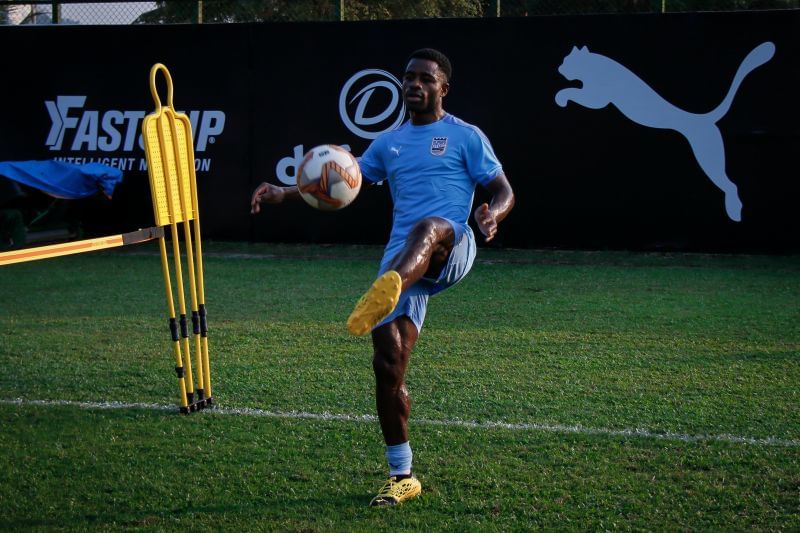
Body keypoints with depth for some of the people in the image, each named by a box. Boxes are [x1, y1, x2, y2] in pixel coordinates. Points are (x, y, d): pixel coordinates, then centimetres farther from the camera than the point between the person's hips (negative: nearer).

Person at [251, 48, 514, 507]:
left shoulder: (466, 137, 12)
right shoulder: (389, 143, 26)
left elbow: (504, 191, 6)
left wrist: (492, 214, -19)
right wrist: (285, 193, 13)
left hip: (451, 250, -5)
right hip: (402, 263, 5)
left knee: (428, 227, -42)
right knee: (388, 361, -7)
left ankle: (382, 295, -77)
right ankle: (402, 477, 5)